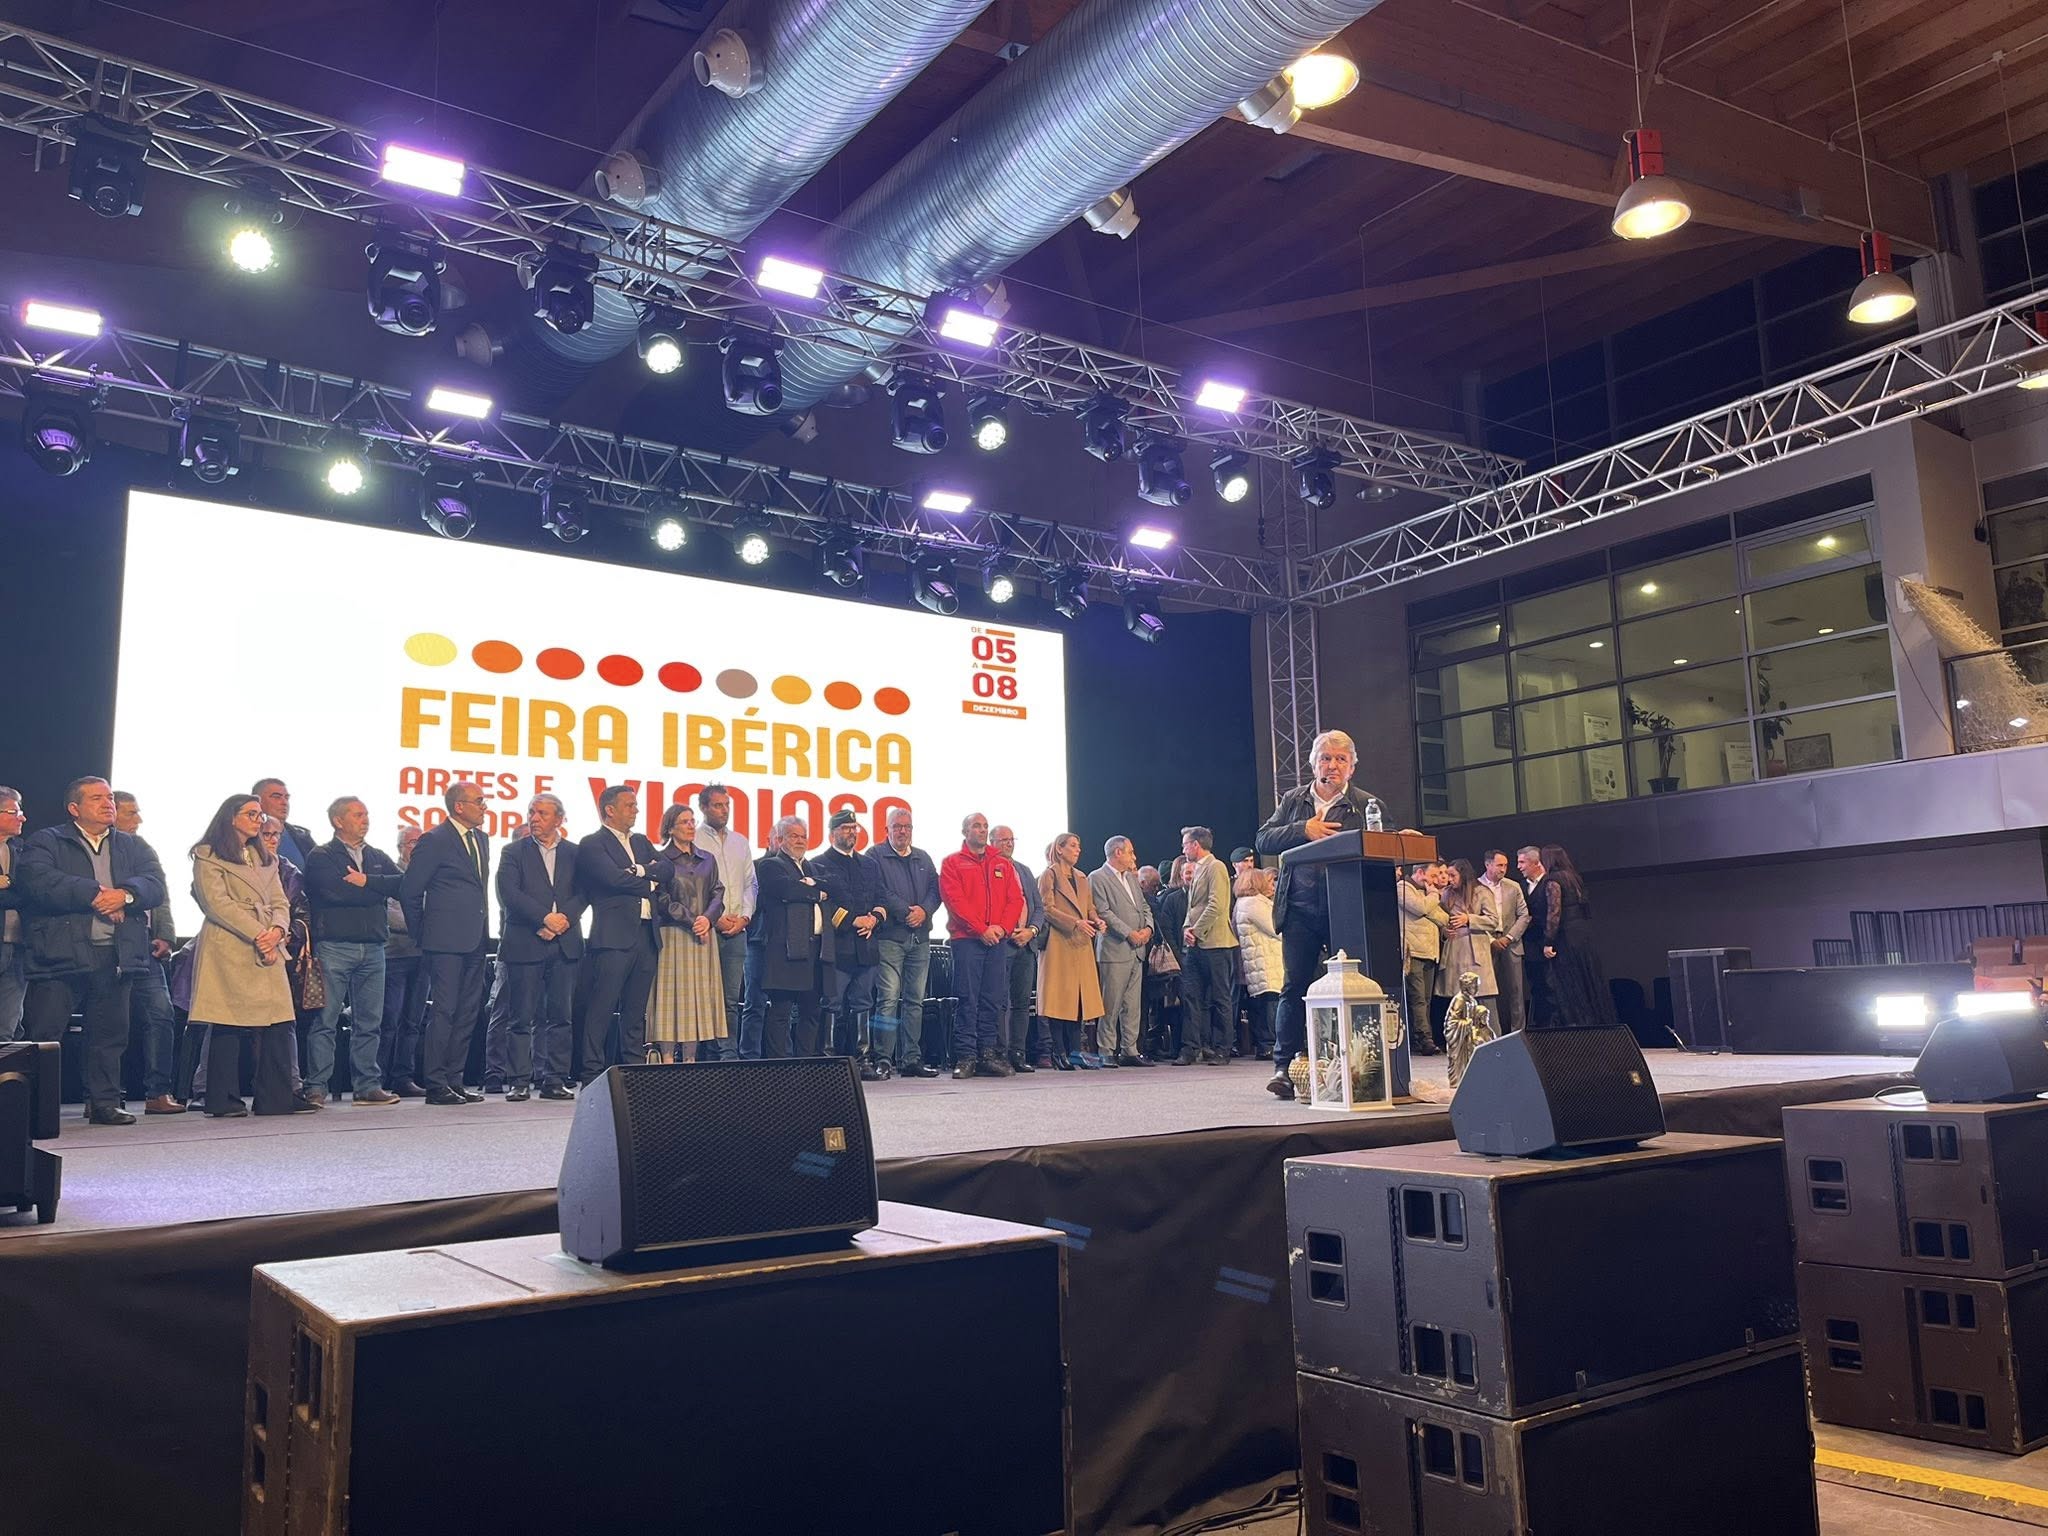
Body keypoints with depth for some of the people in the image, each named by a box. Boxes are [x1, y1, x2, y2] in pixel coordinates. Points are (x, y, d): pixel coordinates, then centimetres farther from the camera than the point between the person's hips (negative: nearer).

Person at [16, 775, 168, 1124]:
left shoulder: (133, 847, 18)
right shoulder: (44, 843, 6)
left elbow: (156, 885, 4)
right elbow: (35, 881, -13)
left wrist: (125, 894, -17)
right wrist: (95, 894, -15)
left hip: (117, 957, 4)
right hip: (60, 956, -4)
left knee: (110, 1034, 8)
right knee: (42, 1035, -3)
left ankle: (104, 1102, 16)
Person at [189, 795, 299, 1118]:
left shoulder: (265, 859, 24)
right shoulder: (208, 857, 3)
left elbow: (280, 902, 16)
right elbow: (218, 904, -8)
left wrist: (277, 930, -6)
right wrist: (257, 935, -14)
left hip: (268, 951, 6)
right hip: (228, 951, -6)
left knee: (279, 1023, -3)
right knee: (227, 1025, -5)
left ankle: (276, 1098, 2)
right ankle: (224, 1101, 2)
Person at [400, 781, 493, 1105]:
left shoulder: (481, 839, 16)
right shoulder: (435, 841, -7)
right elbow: (409, 892, -6)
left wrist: (482, 930, 16)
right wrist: (421, 936, -1)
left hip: (475, 941, 8)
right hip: (446, 941, -8)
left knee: (467, 1013, 9)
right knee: (444, 1011, -7)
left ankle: (455, 1081, 15)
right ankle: (436, 1085, -2)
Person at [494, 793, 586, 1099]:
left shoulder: (573, 853, 12)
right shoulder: (514, 852, 6)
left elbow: (582, 894, 4)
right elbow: (509, 893, -6)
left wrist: (564, 919, -12)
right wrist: (544, 919, -14)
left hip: (565, 944, 2)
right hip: (524, 944, -2)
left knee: (561, 1016, 3)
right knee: (521, 1017, 0)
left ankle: (554, 1080, 9)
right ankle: (519, 1082, 5)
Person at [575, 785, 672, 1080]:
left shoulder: (641, 842, 22)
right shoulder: (592, 844, -1)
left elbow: (667, 868, 8)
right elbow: (614, 878, -15)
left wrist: (641, 870, -9)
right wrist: (650, 886, -1)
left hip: (646, 934, 7)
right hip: (614, 936, -7)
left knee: (636, 1011, 10)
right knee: (601, 1009, -6)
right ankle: (592, 1076, -3)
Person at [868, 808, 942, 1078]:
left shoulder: (923, 859, 20)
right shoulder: (875, 856, 3)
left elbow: (935, 889, 10)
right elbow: (879, 893, -8)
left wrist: (924, 910, -9)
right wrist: (906, 913, -12)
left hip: (920, 938, 6)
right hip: (890, 936, -5)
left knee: (915, 1000, 6)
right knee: (888, 999, -10)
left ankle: (911, 1058, 9)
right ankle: (883, 1059, -8)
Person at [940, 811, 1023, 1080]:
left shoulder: (1003, 865, 17)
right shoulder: (953, 863, 5)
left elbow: (1016, 899, 11)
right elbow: (955, 901, -6)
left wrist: (1003, 927, -7)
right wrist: (982, 929, -13)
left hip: (998, 940, 4)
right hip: (966, 939, -4)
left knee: (993, 1000, 3)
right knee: (967, 999, -6)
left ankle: (988, 1054, 8)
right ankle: (966, 1057, -4)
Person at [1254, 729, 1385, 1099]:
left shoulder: (1366, 804, 7)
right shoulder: (1293, 801, 14)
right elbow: (1262, 842, 6)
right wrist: (1303, 829, -8)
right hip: (1300, 908, 1)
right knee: (1295, 986, -2)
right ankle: (1284, 1066, 1)